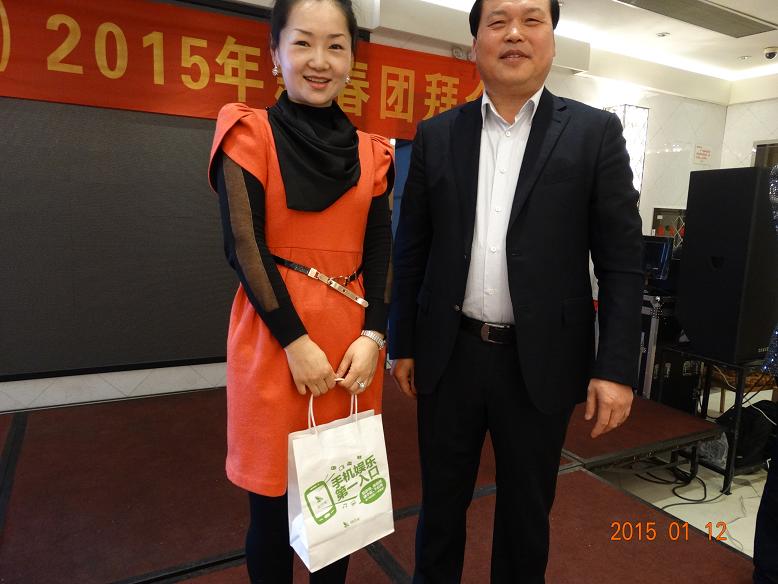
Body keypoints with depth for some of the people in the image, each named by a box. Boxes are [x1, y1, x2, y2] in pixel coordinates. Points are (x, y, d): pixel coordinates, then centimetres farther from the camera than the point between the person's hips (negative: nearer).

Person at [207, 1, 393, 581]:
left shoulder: (370, 151, 11)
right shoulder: (250, 132, 0)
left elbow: (378, 250, 7)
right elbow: (244, 246, -9)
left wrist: (372, 334, -6)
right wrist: (296, 341, -14)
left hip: (353, 339, 4)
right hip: (276, 340, -3)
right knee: (275, 504, 8)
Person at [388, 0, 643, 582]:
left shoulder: (595, 132, 0)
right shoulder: (436, 135, 4)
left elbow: (622, 261, -3)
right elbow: (411, 250, 6)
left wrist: (617, 367, -8)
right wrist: (402, 343, 6)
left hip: (540, 360, -1)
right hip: (449, 354, 2)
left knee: (526, 511, 18)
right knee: (441, 500, 18)